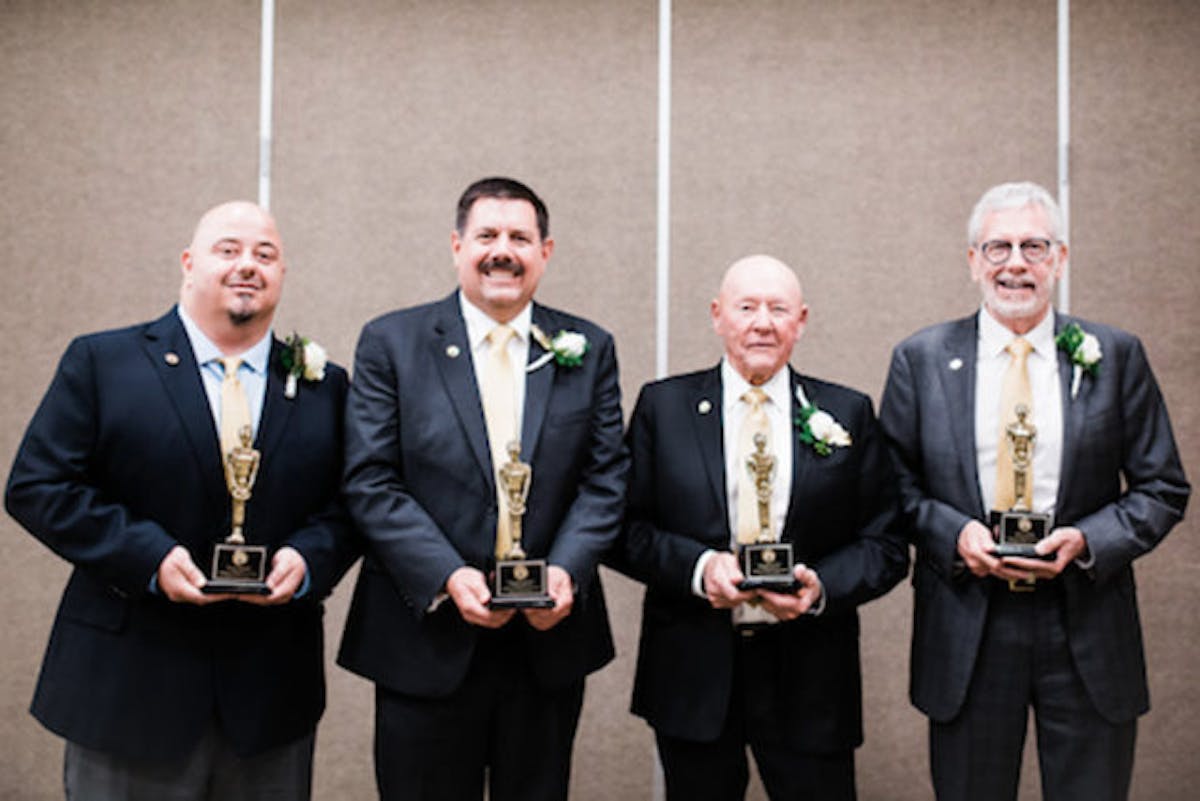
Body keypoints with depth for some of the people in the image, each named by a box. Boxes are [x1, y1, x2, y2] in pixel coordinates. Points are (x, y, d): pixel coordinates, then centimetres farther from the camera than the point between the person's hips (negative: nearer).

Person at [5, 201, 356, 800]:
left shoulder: (323, 386, 7)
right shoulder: (102, 363, 0)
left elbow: (350, 504, 7)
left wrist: (308, 557, -14)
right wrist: (149, 556, -17)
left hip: (271, 691, 3)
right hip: (131, 684, -2)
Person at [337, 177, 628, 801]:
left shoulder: (588, 350, 6)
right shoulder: (391, 343, -1)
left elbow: (606, 479, 2)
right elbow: (370, 482, -7)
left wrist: (566, 569, -14)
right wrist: (448, 576, -18)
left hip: (550, 638, 2)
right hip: (427, 643, -2)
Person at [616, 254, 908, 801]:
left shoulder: (847, 414, 4)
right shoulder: (663, 406, 3)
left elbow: (886, 545, 3)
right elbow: (626, 530, 0)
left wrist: (822, 587, -15)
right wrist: (698, 567, -16)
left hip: (809, 676, 0)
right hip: (693, 674, 0)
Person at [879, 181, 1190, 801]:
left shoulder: (1115, 355, 3)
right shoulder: (921, 359, 3)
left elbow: (1162, 489, 4)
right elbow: (894, 484, 5)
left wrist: (1087, 540, -12)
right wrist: (952, 532, -13)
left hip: (1086, 630, 1)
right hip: (965, 630, 0)